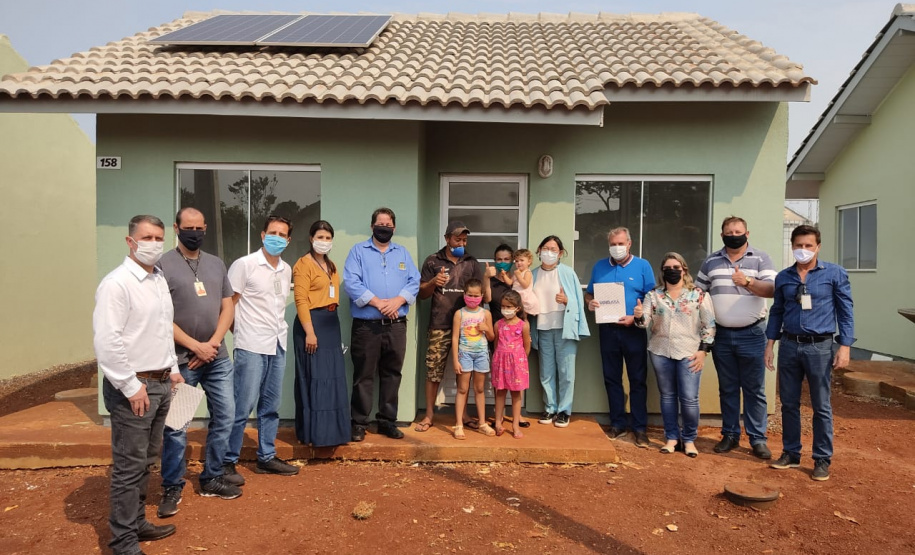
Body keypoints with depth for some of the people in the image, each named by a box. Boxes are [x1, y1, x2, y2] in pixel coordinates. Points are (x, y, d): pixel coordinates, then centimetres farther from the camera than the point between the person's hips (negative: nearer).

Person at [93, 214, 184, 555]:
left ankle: (137, 523, 33)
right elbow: (106, 342, -21)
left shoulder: (159, 280, 11)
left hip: (161, 384, 8)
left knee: (146, 462, 18)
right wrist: (131, 386, -19)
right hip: (133, 387, -8)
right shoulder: (116, 283, -15)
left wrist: (172, 368, 17)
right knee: (130, 467, 1)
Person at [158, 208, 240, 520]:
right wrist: (196, 346, -13)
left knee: (224, 417, 10)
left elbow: (227, 307, 8)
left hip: (218, 358, 5)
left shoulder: (216, 264, 10)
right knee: (176, 426, 4)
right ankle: (172, 487, 21)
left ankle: (212, 478, 26)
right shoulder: (163, 265, -7)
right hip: (181, 360, -5)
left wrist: (214, 343, -6)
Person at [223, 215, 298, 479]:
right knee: (243, 406, -2)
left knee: (271, 406, 13)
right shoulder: (244, 264, -7)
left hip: (278, 346, 6)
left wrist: (279, 332, 14)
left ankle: (266, 457, 24)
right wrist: (242, 332, -3)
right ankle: (228, 460, 12)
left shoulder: (286, 270, 11)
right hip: (251, 347, -6)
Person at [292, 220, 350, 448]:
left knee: (333, 379, 10)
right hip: (312, 322, -8)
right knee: (314, 379, -2)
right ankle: (312, 432, 7)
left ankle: (331, 429, 20)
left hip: (331, 323, 8)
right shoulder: (303, 264, -7)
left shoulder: (331, 265, 17)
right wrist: (309, 332, -20)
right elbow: (301, 300, -15)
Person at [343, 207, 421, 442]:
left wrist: (398, 300, -12)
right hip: (366, 325, -3)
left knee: (392, 374, 10)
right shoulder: (358, 250, 4)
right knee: (363, 376, 2)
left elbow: (414, 282, 5)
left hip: (396, 325, 4)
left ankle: (388, 421, 21)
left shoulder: (403, 253, 15)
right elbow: (351, 283, -9)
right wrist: (377, 302, -16)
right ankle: (359, 423, 13)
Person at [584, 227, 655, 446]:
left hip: (634, 330, -3)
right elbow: (589, 294, 15)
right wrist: (590, 303, -9)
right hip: (608, 329, 3)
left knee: (638, 379, 3)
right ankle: (618, 424, 21)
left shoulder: (642, 266, 1)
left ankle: (640, 427, 12)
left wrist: (635, 317, -17)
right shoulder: (600, 266, 10)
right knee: (611, 378, 9)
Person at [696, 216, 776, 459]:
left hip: (752, 334, -3)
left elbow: (772, 289, -11)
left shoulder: (761, 259, -1)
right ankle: (730, 435, 22)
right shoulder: (711, 261, 8)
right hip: (721, 335, 3)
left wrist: (747, 282, -28)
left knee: (754, 390, 3)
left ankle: (758, 439, 13)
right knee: (727, 389, 11)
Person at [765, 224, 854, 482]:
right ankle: (791, 453, 23)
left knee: (821, 407, 5)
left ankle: (822, 459, 18)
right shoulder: (783, 277, 6)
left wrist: (845, 346, -9)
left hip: (819, 347, -3)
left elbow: (845, 311, -2)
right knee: (789, 403, 10)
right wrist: (770, 344, 9)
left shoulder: (835, 274, -2)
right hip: (789, 346, 3)